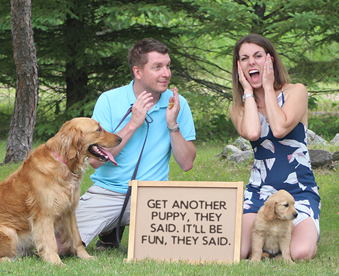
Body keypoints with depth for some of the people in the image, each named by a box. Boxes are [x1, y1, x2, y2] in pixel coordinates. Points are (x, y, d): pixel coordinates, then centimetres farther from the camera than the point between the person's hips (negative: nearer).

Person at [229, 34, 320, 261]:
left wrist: (268, 87, -8)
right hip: (259, 192, 2)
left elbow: (279, 129, -20)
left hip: (299, 191, -2)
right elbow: (252, 132, -18)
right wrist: (248, 92, -5)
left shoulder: (296, 92, 0)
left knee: (300, 254, -29)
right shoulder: (239, 108, 7)